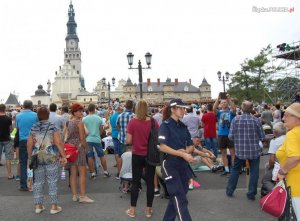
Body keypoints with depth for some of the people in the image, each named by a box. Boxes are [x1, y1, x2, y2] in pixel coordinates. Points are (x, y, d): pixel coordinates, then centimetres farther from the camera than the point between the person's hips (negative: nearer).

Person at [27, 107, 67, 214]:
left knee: (38, 181, 11)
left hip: (37, 157, 3)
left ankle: (38, 205, 18)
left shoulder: (33, 128, 6)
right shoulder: (52, 127, -4)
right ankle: (54, 206, 7)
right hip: (51, 157, -3)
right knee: (52, 181, 3)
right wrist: (63, 156, -8)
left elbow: (29, 144, 4)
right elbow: (58, 142, -10)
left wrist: (30, 158, 13)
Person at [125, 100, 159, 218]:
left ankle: (132, 209, 18)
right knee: (150, 182, 11)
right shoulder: (153, 122, -7)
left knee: (135, 182, 11)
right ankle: (149, 209, 19)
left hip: (137, 155, -1)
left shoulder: (132, 122, -10)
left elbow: (128, 141, -10)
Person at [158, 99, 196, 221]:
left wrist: (186, 151, -11)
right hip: (170, 165, -7)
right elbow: (162, 147, -19)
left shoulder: (183, 127, 11)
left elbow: (191, 146, 12)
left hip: (183, 165, 7)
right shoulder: (165, 125, -10)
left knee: (176, 198, 16)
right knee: (180, 199, -8)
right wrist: (182, 154, -25)